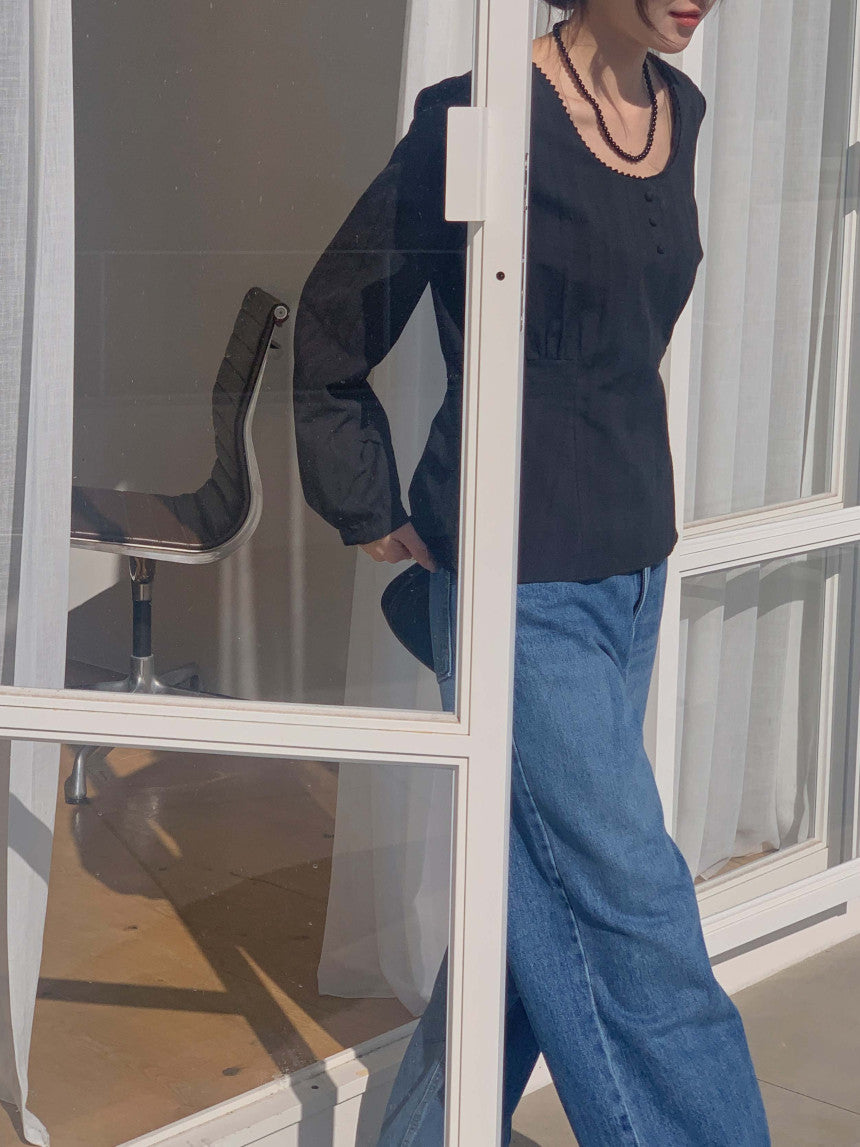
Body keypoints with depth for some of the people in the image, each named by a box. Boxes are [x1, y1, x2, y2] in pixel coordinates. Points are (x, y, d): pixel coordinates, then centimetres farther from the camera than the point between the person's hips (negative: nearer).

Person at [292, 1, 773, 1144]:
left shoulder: (678, 112, 7)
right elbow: (334, 325, -4)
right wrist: (372, 516, 0)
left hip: (631, 565, 7)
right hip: (522, 578, -7)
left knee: (542, 890, 15)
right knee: (634, 905, -1)